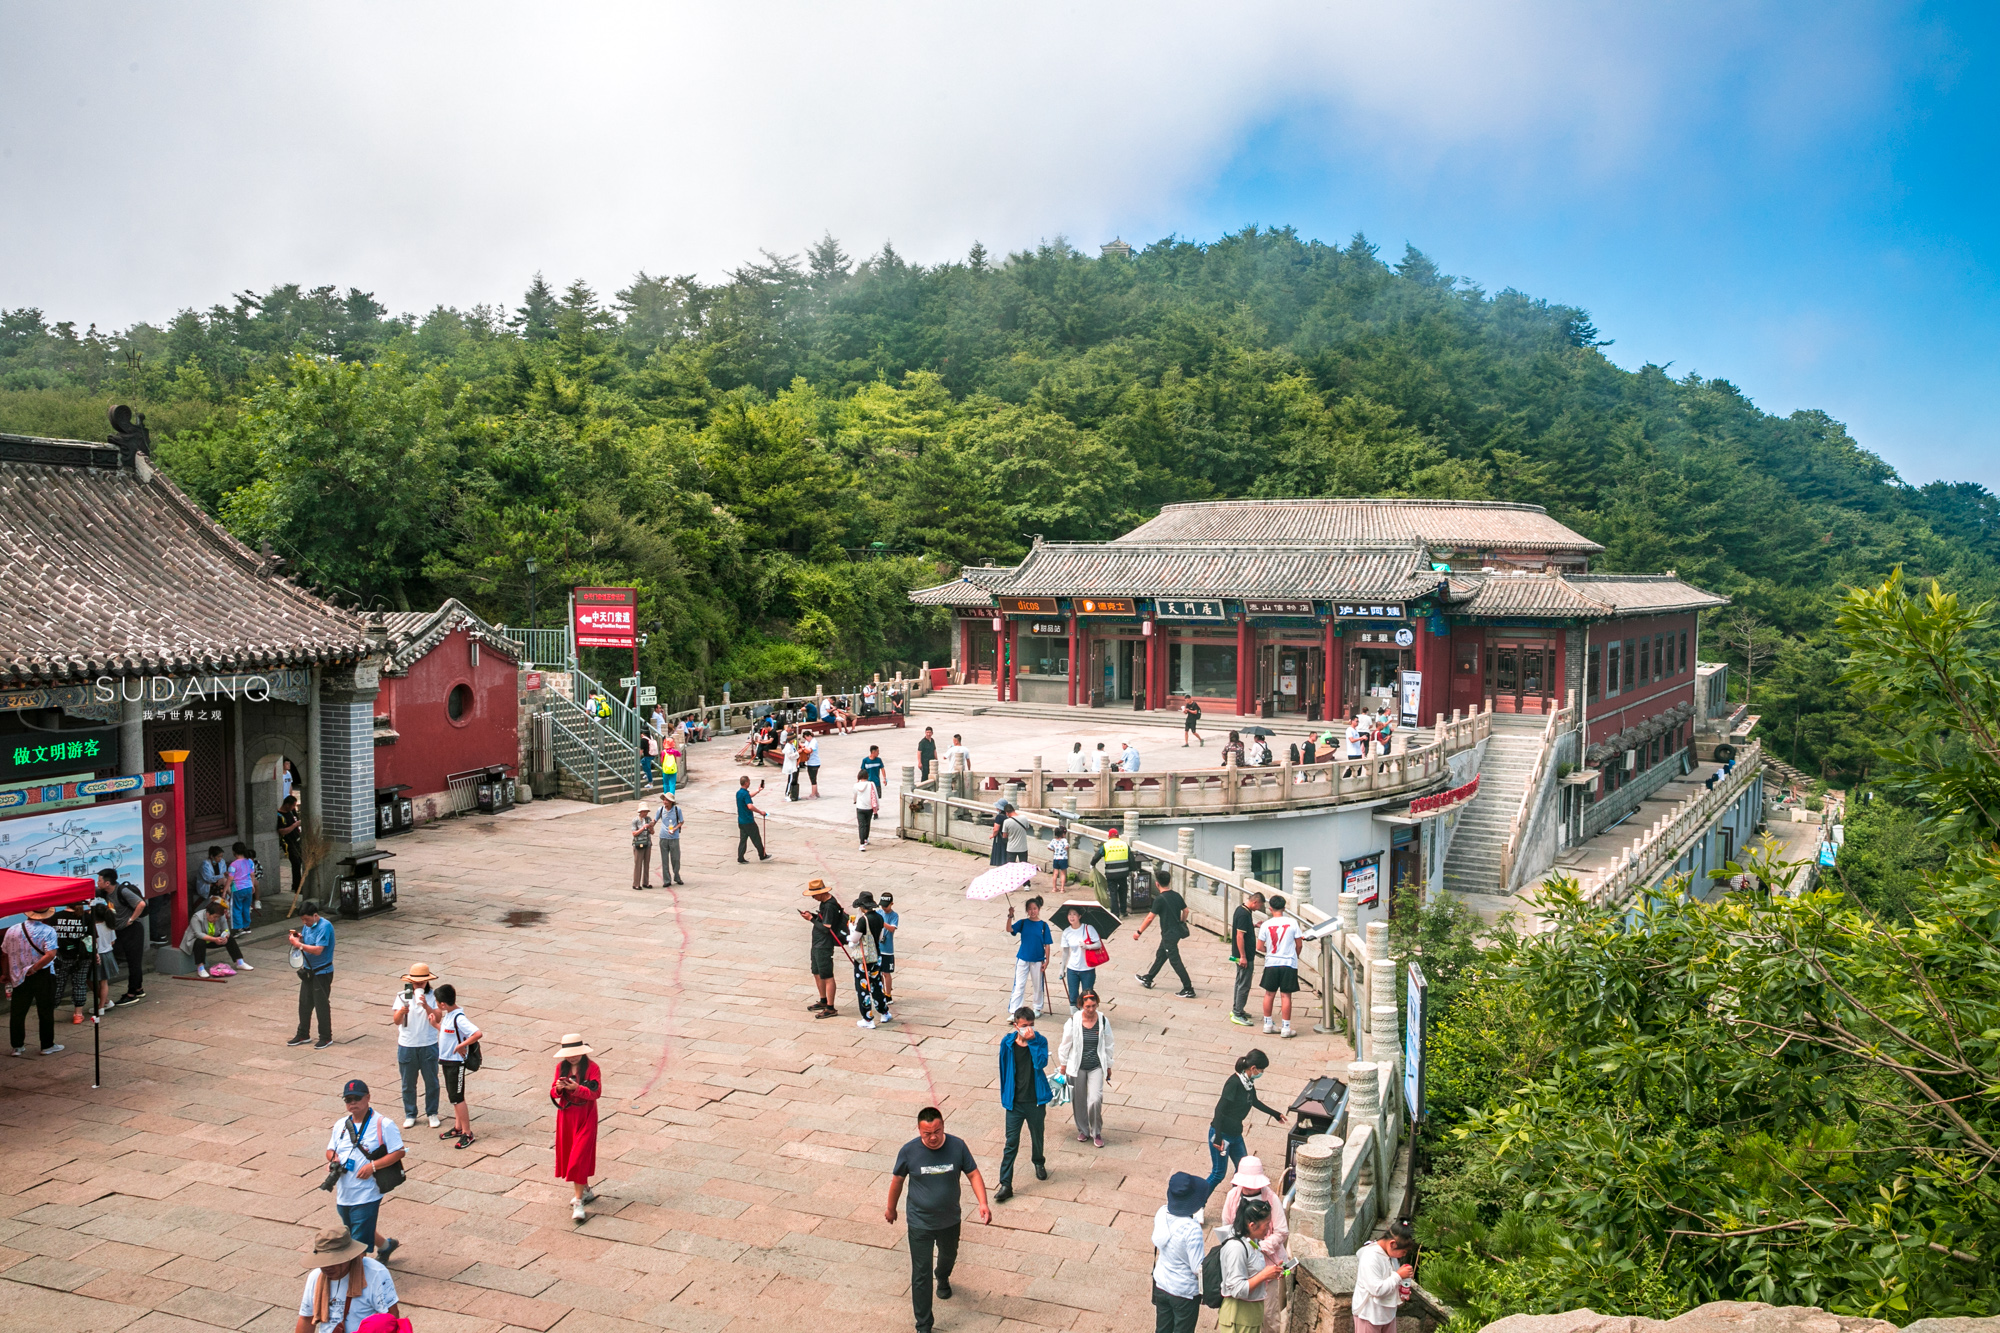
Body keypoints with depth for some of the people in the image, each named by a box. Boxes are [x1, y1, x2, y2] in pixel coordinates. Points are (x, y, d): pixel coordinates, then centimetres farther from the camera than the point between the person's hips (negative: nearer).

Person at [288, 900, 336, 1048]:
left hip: (322, 973, -8)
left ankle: (326, 1038, 12)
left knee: (321, 1005, 0)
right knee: (304, 1003, 15)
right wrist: (297, 937, -6)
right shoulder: (307, 925, 5)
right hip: (308, 970, 8)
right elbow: (304, 942, 14)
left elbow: (318, 950, -27)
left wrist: (299, 944, -27)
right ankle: (303, 1035, 29)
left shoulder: (324, 926, -21)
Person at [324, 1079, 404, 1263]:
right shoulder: (341, 1125, 8)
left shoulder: (383, 1124, -11)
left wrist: (372, 1166, -21)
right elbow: (330, 1149, 18)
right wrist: (333, 1157, -6)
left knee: (360, 1240, -6)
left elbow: (398, 1152, -11)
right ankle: (386, 1245, 48)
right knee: (353, 1232, 24)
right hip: (343, 1193, 7)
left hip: (366, 1194, -7)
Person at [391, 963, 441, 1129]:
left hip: (428, 1045, 0)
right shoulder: (403, 996, -4)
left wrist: (426, 1006, -30)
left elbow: (437, 1019, -15)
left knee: (431, 1082, 9)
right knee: (408, 1084, 11)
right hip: (407, 1046, 0)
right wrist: (402, 1011, -34)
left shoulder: (432, 996, -5)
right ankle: (410, 1115, 27)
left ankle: (432, 1113, 25)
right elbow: (396, 1021, -13)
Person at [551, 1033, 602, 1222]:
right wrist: (558, 1088, -20)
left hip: (585, 1116, -5)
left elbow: (596, 1093, -18)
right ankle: (586, 1190, 31)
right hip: (566, 1115, 5)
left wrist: (577, 1088, -32)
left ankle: (578, 1202, -6)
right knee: (568, 1155, 12)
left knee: (579, 1156, -9)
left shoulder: (592, 1067, -11)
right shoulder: (561, 1067, 2)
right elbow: (554, 1093, 3)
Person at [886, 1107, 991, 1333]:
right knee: (921, 1275, 0)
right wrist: (891, 1208, 9)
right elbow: (897, 1180, -4)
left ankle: (942, 1278, 64)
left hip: (950, 1221, 3)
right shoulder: (909, 1151, -20)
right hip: (920, 1223, -3)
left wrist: (983, 1203, -23)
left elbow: (973, 1174, -9)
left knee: (949, 1256, 29)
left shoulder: (957, 1146, -18)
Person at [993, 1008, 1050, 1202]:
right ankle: (1005, 1184, 0)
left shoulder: (1040, 1041, -9)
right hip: (1015, 1102, 0)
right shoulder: (1007, 1043, -6)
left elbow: (1041, 1063, -26)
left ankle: (1038, 1163, 49)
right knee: (1011, 1143, -2)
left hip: (1036, 1100, 0)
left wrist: (1032, 1041, -30)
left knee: (1037, 1136, 20)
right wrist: (1005, 1095, 11)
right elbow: (1004, 1069, 6)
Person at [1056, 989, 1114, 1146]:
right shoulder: (1073, 1021, -11)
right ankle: (1083, 1130, 35)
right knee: (1079, 1100, 12)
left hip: (1096, 1067, 0)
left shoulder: (1103, 1021, -7)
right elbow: (1065, 1044, 1)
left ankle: (1096, 1132, 10)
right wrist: (1063, 1064, 7)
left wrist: (1108, 1066, 12)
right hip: (1077, 1066, 0)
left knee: (1095, 1100, -12)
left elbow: (1108, 1045, 5)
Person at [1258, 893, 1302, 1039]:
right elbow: (1298, 945, 0)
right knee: (1286, 996, 2)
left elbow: (1259, 947, -1)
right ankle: (1286, 1028, 5)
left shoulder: (1266, 925, -5)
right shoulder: (1292, 923, -6)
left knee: (1269, 994, 13)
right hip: (1289, 963, -1)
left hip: (1271, 964, 1)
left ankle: (1267, 1024, 23)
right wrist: (1295, 956, 19)